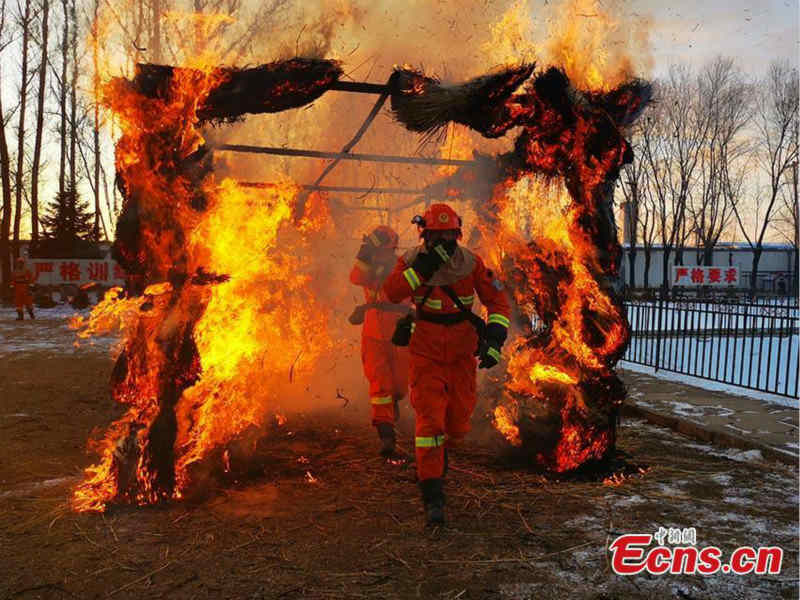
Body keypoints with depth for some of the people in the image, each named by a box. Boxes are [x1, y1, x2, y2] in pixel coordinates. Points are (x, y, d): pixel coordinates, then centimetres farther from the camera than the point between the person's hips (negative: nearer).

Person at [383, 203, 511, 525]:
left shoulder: (470, 263, -6)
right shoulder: (413, 260, -7)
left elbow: (498, 301, -3)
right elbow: (391, 293, -24)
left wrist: (494, 339, -16)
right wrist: (423, 267, -31)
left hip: (462, 353, 2)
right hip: (426, 353, -2)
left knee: (459, 420, 10)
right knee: (429, 419, -10)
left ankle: (439, 451, 46)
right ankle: (432, 497, -3)